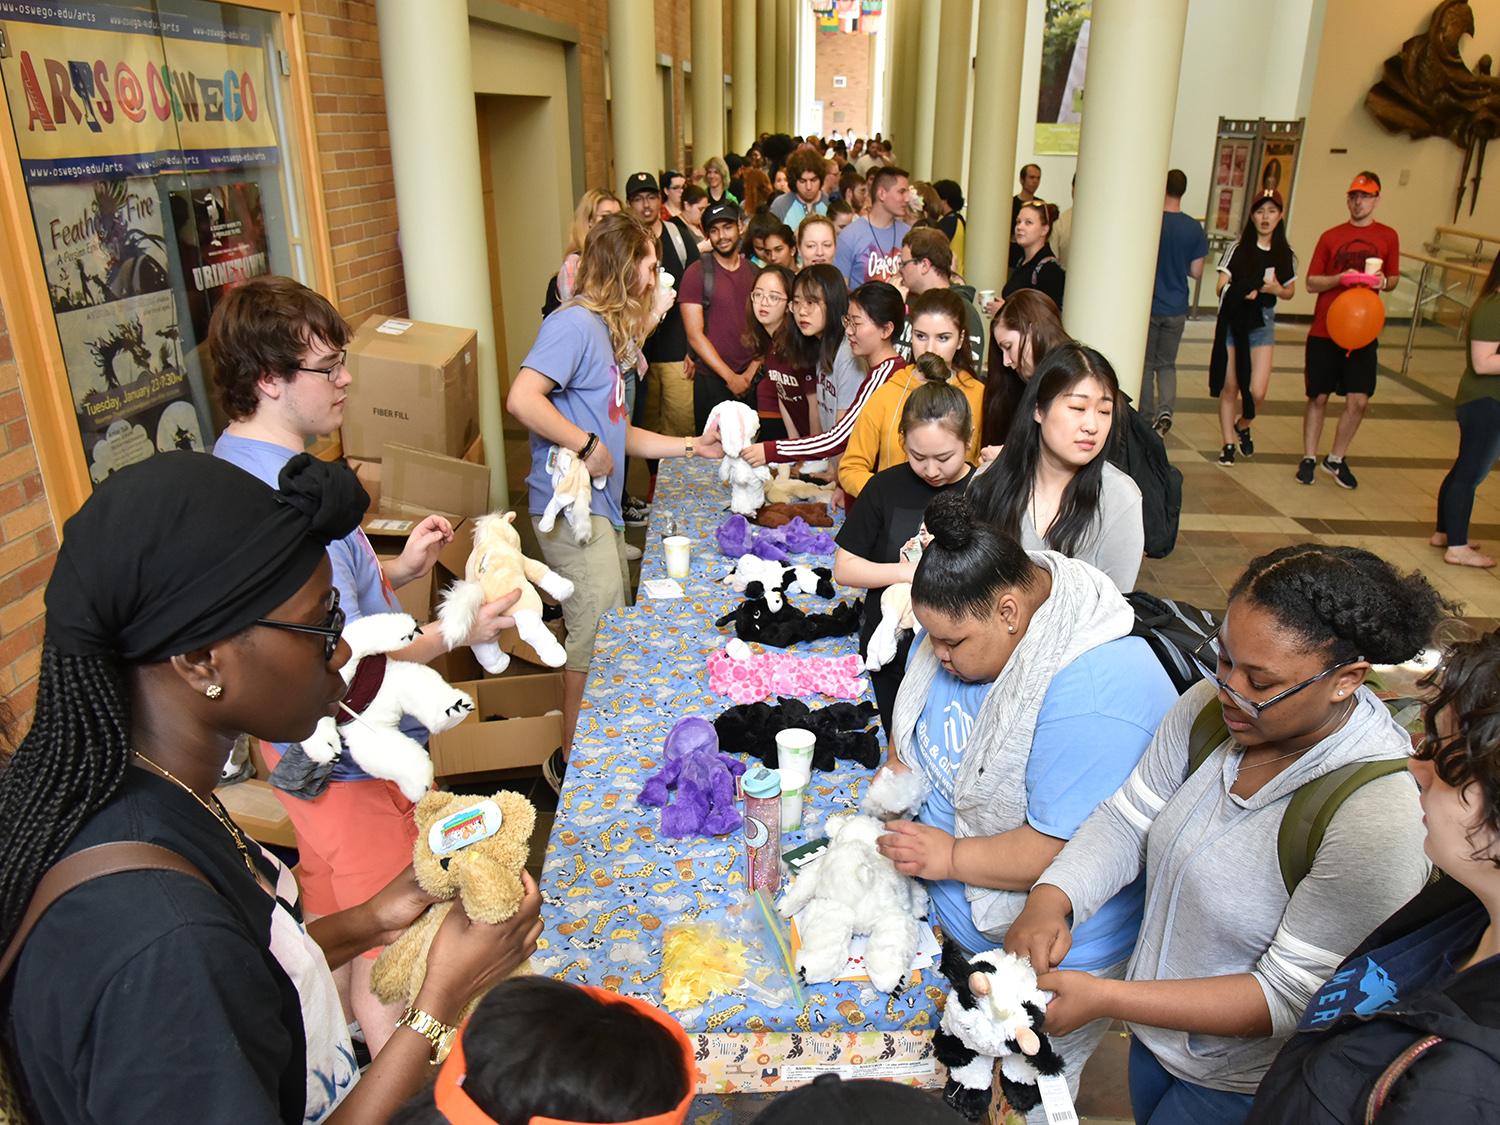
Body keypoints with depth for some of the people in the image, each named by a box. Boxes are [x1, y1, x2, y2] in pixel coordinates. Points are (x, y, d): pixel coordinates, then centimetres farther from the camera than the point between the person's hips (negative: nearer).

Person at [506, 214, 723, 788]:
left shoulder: (608, 329, 17)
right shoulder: (575, 322, -13)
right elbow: (522, 400, -27)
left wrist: (692, 446, 18)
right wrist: (586, 446, -21)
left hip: (599, 505, 10)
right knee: (598, 633, -5)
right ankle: (572, 760, 12)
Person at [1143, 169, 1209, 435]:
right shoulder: (1195, 228, -4)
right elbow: (1196, 272, -1)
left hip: (1148, 306, -2)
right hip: (1177, 309, 2)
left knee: (1146, 365, 10)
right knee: (1167, 364, 15)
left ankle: (1147, 420, 12)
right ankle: (1166, 409, -6)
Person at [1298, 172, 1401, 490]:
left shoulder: (1388, 237, 5)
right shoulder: (1330, 237, 3)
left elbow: (1394, 279, 14)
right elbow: (1311, 283, 3)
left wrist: (1384, 282, -9)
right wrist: (1340, 278, -15)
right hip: (1324, 331, -1)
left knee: (1358, 401, -3)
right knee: (1318, 398, 5)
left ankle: (1337, 459, 15)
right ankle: (1309, 459, 18)